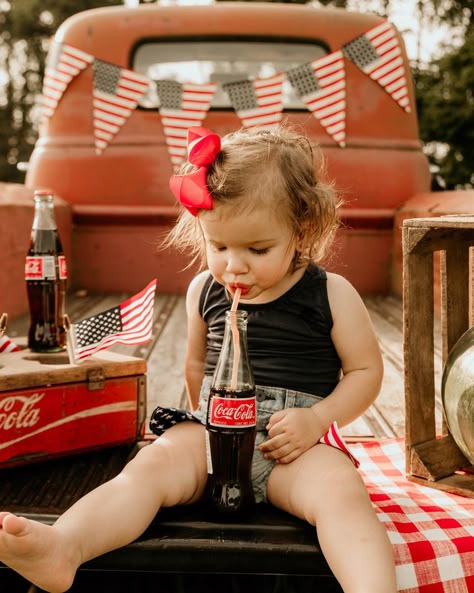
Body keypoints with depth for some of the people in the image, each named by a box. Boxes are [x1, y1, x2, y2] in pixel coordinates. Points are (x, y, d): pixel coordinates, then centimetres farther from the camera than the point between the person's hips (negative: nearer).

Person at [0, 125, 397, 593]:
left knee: (340, 489, -32)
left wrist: (316, 419, -10)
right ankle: (61, 547, -47)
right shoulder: (204, 291, 9)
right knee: (152, 464, -26)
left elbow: (366, 370, 5)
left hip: (295, 447, -1)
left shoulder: (331, 295, 0)